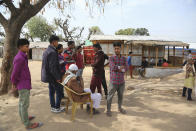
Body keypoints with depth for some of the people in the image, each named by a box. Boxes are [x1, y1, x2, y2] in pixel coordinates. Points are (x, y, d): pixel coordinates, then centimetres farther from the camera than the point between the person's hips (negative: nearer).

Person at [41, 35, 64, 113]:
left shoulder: (46, 50, 10)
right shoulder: (53, 52, -21)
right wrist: (57, 77, -18)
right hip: (53, 75, -10)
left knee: (52, 91, 17)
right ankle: (57, 108, 12)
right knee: (59, 91, 3)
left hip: (48, 74, 10)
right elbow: (53, 67, -25)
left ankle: (53, 107, 28)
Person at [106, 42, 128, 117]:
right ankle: (108, 110, 20)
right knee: (110, 96, 5)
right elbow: (113, 67, -20)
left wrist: (118, 68, -14)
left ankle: (120, 108, 37)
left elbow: (126, 68, -6)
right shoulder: (111, 58, -5)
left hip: (121, 81, 4)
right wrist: (121, 67, -9)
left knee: (120, 95, 17)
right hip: (113, 81, -4)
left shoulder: (124, 58, 6)